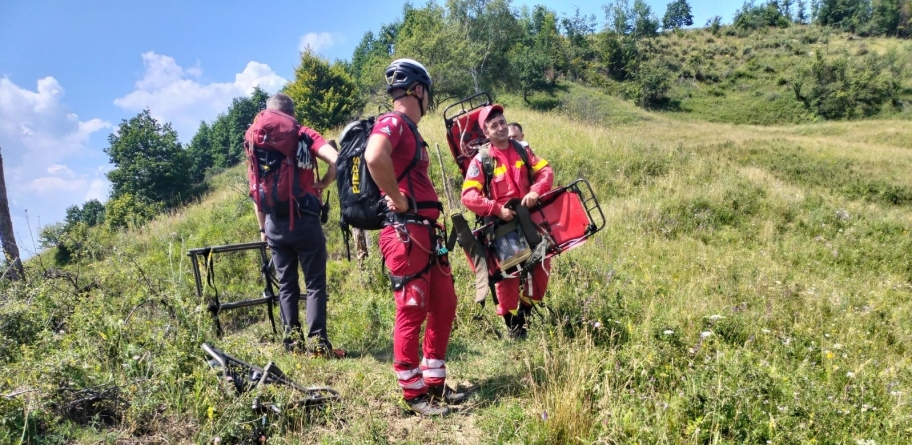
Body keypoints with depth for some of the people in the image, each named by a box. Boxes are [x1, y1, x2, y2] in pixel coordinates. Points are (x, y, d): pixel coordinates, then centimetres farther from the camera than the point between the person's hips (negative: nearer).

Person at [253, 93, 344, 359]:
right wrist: (323, 184, -1)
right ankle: (317, 343, 0)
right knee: (315, 283, 3)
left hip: (275, 223, 4)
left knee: (286, 284, 13)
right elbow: (336, 160, -18)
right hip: (304, 219, -4)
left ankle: (292, 341, 16)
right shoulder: (304, 136, 0)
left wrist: (263, 228, 16)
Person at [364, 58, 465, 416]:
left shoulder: (411, 130, 22)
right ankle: (413, 393, 12)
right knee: (412, 313, -2)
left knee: (444, 306, 14)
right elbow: (374, 157, -33)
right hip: (406, 233, -10)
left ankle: (435, 382, 26)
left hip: (428, 232, 10)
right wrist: (398, 200, -21)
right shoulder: (393, 122, -10)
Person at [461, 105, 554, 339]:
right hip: (501, 223, -4)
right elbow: (468, 196, -16)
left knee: (542, 261, 6)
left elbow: (546, 171, -2)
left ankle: (526, 306, 28)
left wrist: (536, 191, -22)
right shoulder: (481, 160, -9)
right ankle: (512, 320, 20)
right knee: (506, 271, 3)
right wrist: (497, 209, -25)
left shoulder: (522, 150, 5)